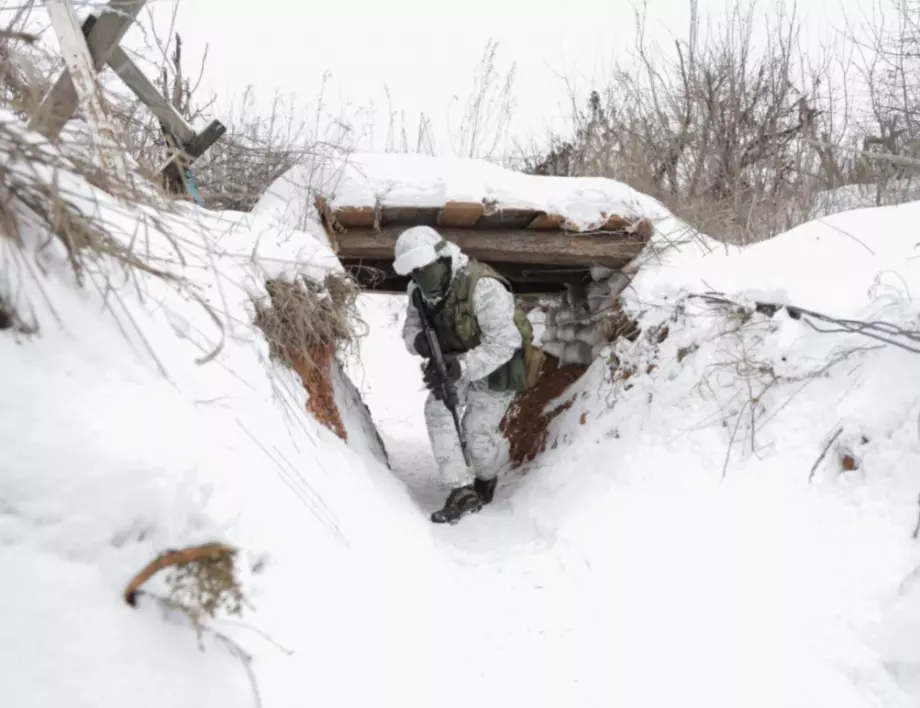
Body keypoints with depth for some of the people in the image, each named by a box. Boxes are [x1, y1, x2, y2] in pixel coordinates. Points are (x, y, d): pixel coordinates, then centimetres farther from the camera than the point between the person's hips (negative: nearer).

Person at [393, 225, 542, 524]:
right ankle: (462, 491, -11)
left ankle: (487, 478, 35)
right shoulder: (420, 291, -11)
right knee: (437, 411, -16)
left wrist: (461, 366, -45)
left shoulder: (483, 288, -34)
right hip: (458, 362, 6)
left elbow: (504, 343, -34)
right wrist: (418, 340, -27)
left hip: (497, 367, -6)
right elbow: (410, 326, -1)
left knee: (477, 431, -1)